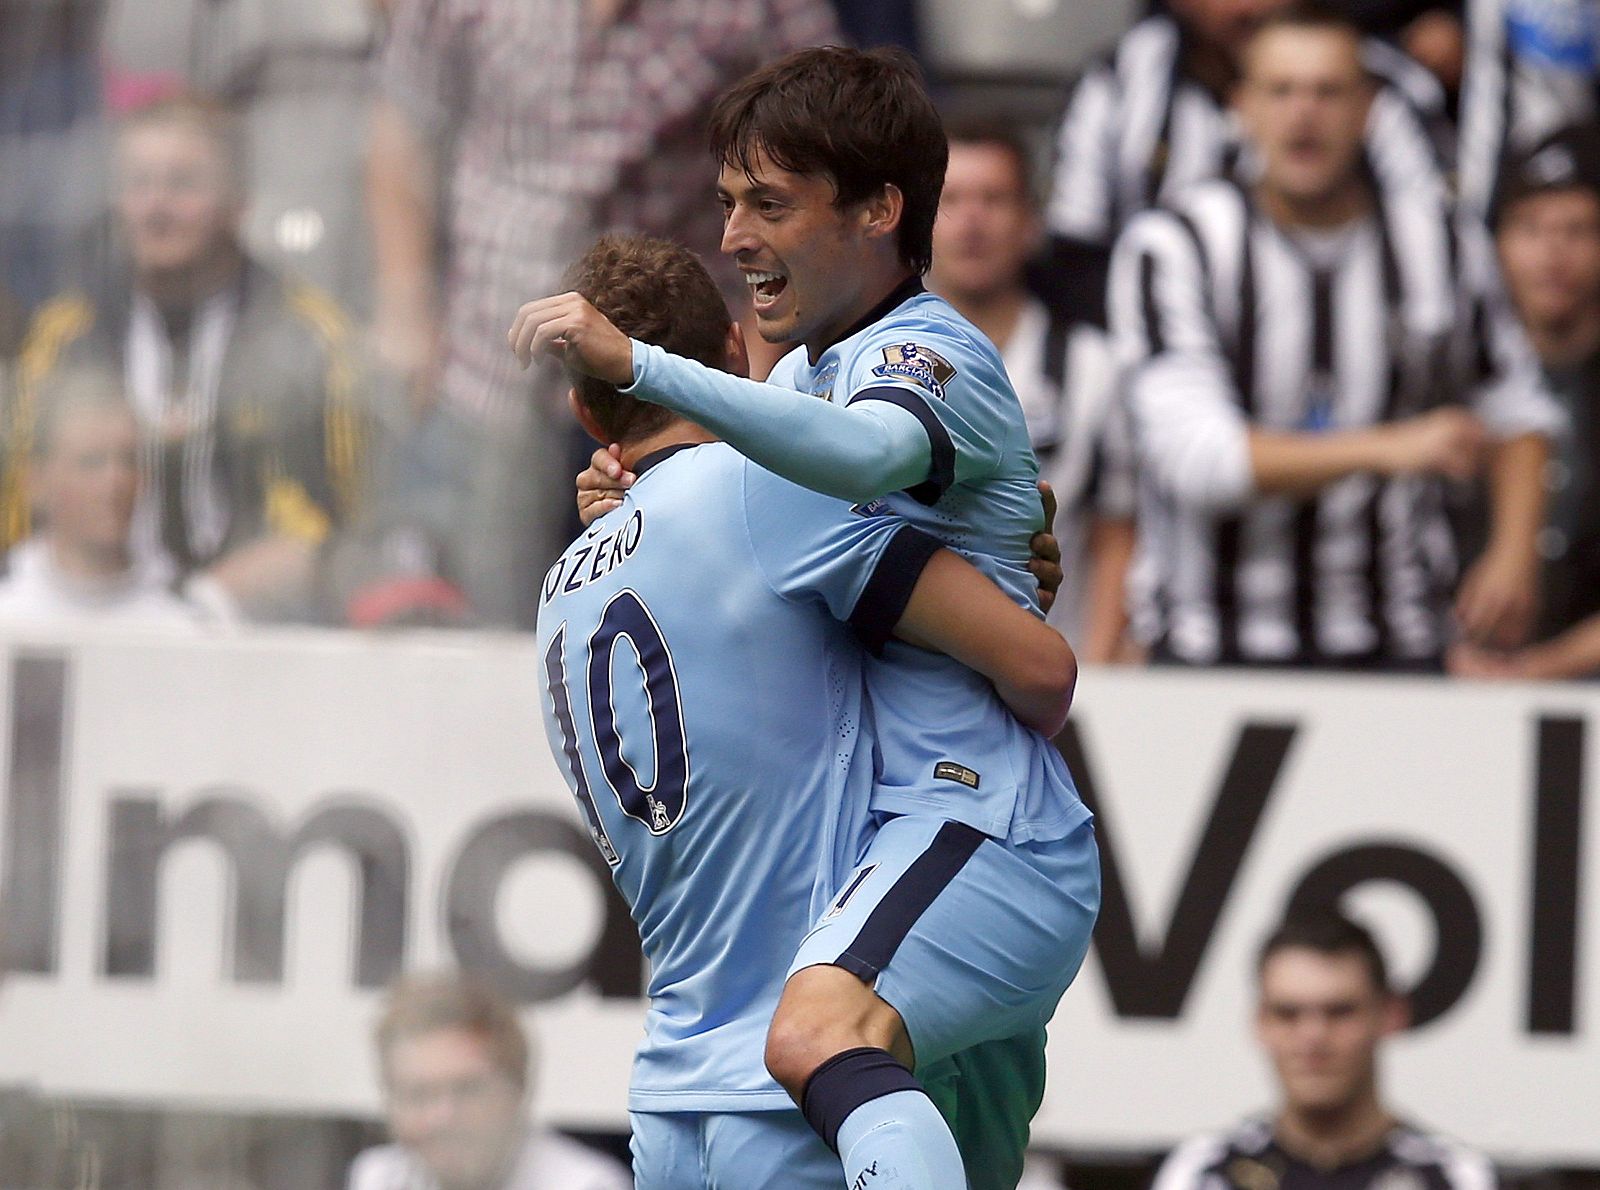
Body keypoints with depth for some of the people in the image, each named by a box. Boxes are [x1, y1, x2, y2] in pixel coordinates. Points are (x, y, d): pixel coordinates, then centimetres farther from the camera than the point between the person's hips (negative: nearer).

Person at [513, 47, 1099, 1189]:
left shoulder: (936, 355, -9)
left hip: (977, 823, -10)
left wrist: (634, 363, -40)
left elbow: (861, 455, -34)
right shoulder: (812, 367, 20)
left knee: (820, 1036, -36)